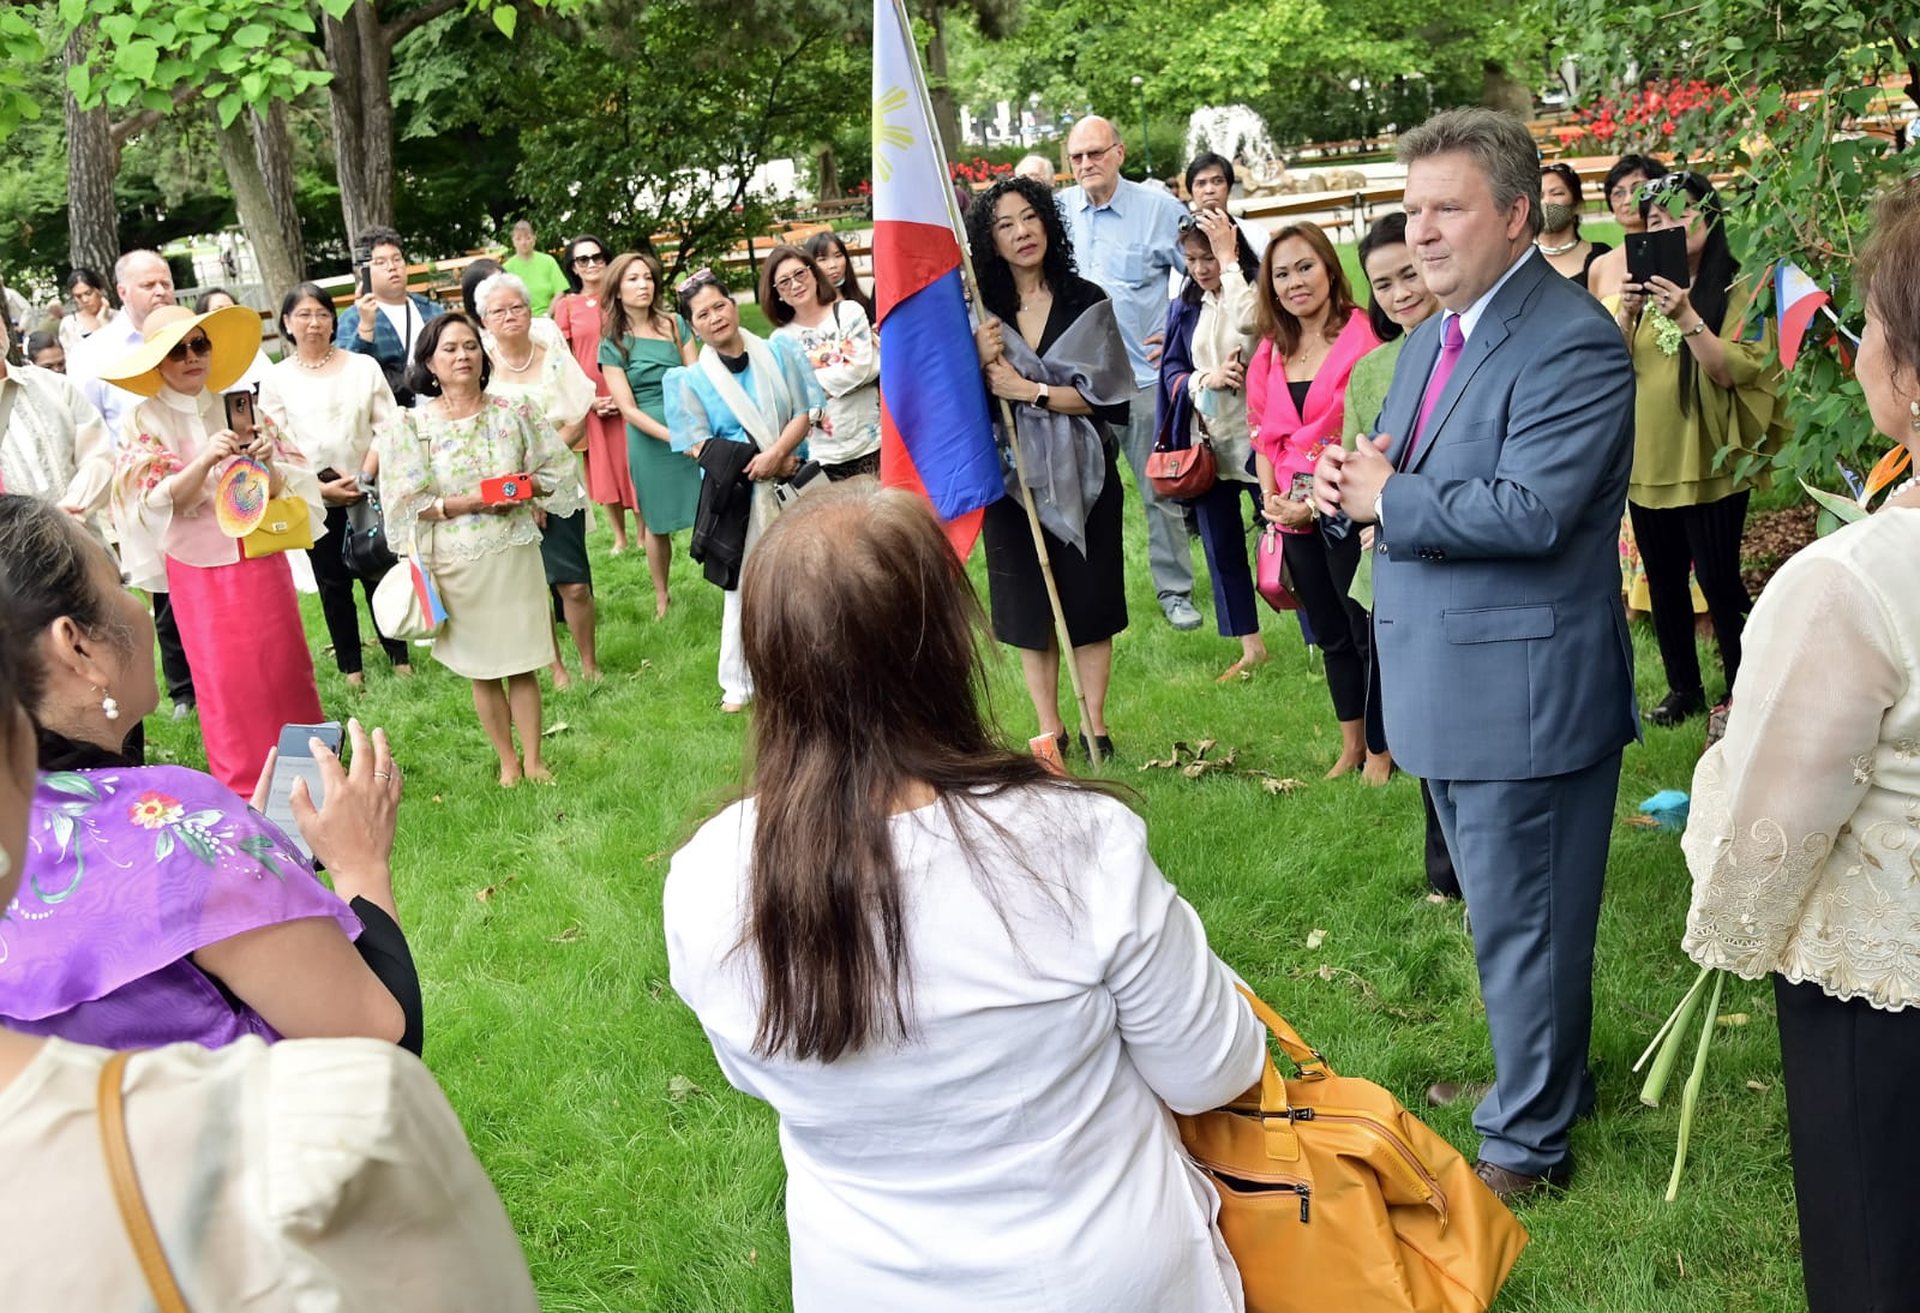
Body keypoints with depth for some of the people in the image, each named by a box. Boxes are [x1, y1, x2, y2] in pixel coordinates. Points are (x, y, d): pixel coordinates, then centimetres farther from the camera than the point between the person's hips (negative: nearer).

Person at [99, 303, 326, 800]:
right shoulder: (144, 422, -4)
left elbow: (292, 483, 1)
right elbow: (159, 500, -13)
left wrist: (267, 466, -20)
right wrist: (205, 460, -28)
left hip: (261, 559, 2)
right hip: (200, 569, -2)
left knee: (286, 666, 6)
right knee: (226, 680, 4)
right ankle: (245, 793, 17)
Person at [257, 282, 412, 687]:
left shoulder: (363, 366, 3)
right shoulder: (276, 379, 2)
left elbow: (388, 426, 0)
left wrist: (365, 476, -10)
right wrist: (320, 487, -12)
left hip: (368, 492, 0)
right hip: (312, 499, 0)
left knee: (378, 573, 2)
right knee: (333, 582, 8)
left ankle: (398, 654, 15)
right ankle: (350, 665, 16)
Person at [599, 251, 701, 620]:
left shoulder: (675, 325, 5)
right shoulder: (613, 344, -2)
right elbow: (628, 409, -6)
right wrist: (673, 437, -16)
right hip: (649, 437, -1)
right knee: (657, 521, 8)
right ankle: (662, 597, 24)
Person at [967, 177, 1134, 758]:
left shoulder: (1086, 303, -2)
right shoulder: (982, 314, 2)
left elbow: (1102, 393, -8)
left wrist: (1029, 390, -15)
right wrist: (980, 363, -17)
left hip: (1079, 474, -1)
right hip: (1010, 474, 1)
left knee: (1088, 601, 5)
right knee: (1027, 606, 6)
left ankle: (1095, 726, 17)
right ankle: (1049, 730, 18)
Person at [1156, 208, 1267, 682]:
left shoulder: (1256, 293, -7)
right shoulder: (1185, 308, 8)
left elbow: (1248, 321, -30)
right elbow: (1171, 371, 6)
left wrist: (1228, 257, -24)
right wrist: (1208, 379, -14)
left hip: (1257, 439, -6)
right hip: (1207, 442, 6)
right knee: (1222, 548, 11)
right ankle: (1251, 648, 24)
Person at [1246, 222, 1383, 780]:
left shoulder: (1362, 339, -11)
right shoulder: (1270, 352, 10)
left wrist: (1321, 501, -18)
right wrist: (1271, 497, 0)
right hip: (1294, 516, 7)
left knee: (1368, 631, 3)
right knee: (1331, 634, 17)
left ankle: (1379, 753, 16)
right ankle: (1351, 747, 29)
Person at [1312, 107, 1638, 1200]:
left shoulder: (1572, 343, -18)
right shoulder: (1432, 339, 12)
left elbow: (1529, 511, -28)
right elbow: (1399, 476, 18)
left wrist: (1386, 497, -17)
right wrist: (1354, 478, -6)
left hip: (1526, 691, -9)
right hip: (1449, 687, 9)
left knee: (1524, 925, 4)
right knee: (1504, 912, 24)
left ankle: (1529, 1142, 20)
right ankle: (1542, 1077, 43)